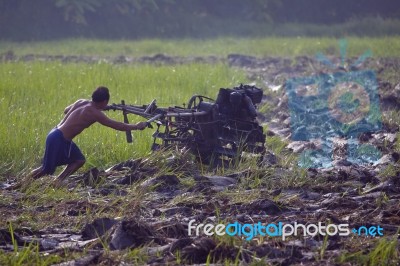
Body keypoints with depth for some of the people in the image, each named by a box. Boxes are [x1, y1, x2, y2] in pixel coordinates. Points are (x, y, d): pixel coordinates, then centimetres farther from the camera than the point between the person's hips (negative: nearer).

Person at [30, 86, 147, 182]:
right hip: (57, 139, -9)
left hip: (63, 139, 9)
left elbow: (66, 110, 23)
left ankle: (57, 182, 16)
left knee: (79, 160, 14)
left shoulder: (81, 102, 4)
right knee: (47, 169, 2)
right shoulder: (95, 114, -18)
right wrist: (137, 126, -6)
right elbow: (117, 126, -14)